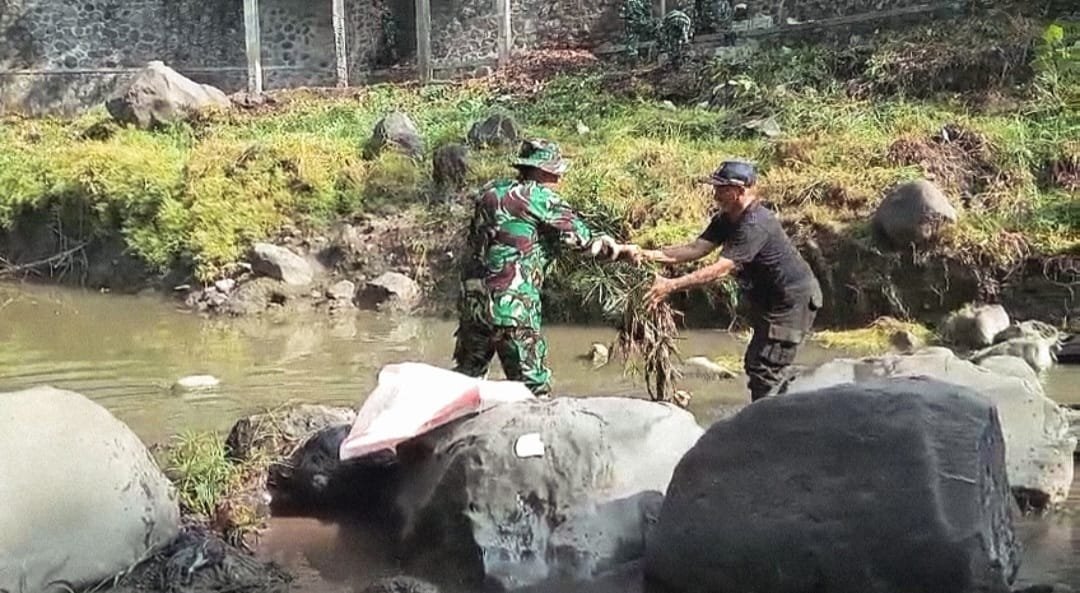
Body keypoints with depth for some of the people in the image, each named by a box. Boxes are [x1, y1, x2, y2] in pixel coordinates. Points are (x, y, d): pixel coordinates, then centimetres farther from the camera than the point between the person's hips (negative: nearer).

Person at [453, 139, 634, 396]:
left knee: (467, 374, 20)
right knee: (533, 385, -1)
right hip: (511, 305, -7)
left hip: (472, 299, 7)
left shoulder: (490, 191, 13)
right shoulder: (539, 198, -6)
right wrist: (620, 250, 7)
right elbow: (580, 236, -7)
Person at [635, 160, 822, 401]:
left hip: (793, 299, -11)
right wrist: (650, 254, -18)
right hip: (771, 299, 11)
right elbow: (697, 248, -5)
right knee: (755, 364, 17)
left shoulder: (756, 225, -28)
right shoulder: (725, 220, 3)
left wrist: (671, 285, -39)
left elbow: (721, 269, -35)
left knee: (764, 369, -12)